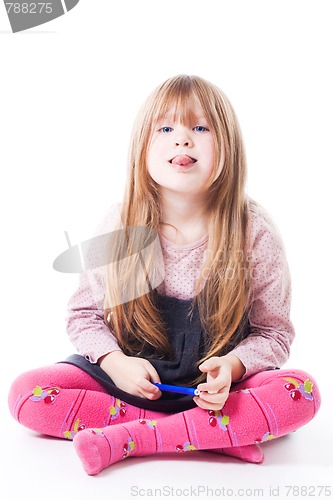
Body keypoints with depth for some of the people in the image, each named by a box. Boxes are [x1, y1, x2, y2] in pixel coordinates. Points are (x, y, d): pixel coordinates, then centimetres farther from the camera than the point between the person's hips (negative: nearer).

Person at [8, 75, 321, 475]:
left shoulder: (255, 233, -12)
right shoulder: (120, 226, -9)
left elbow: (273, 332, -3)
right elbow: (84, 314, 2)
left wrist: (231, 366, -23)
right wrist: (115, 362, -17)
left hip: (215, 387, -1)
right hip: (128, 376, 2)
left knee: (302, 393, -28)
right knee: (25, 394, -19)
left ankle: (128, 439, -25)